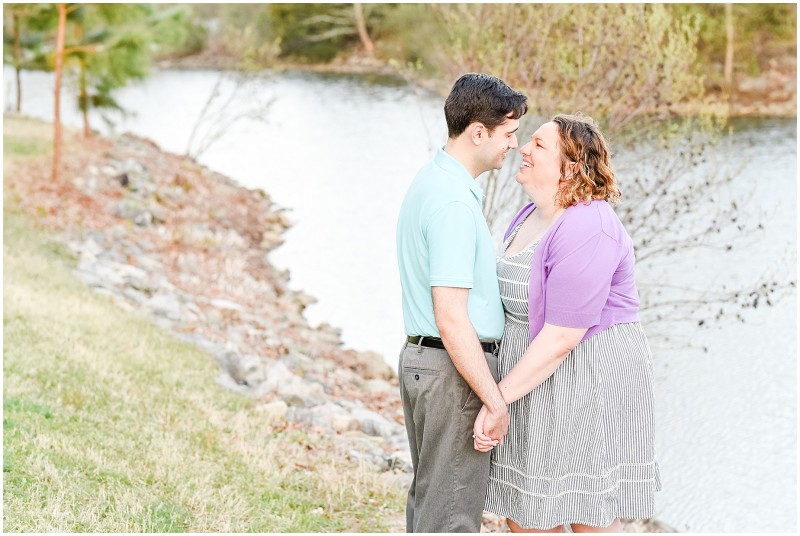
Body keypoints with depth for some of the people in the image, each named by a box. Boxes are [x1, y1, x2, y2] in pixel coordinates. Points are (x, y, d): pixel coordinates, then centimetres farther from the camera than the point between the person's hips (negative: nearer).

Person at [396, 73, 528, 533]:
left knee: (429, 499, 19)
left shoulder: (432, 180, 10)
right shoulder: (454, 203, -22)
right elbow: (451, 317, -24)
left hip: (422, 358, 10)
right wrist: (496, 401, -19)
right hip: (455, 372, -10)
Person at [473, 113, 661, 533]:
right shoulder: (530, 218, 9)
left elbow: (563, 336, -24)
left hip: (590, 382, -9)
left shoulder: (585, 229, -22)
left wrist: (498, 399, -22)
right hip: (538, 380, 9)